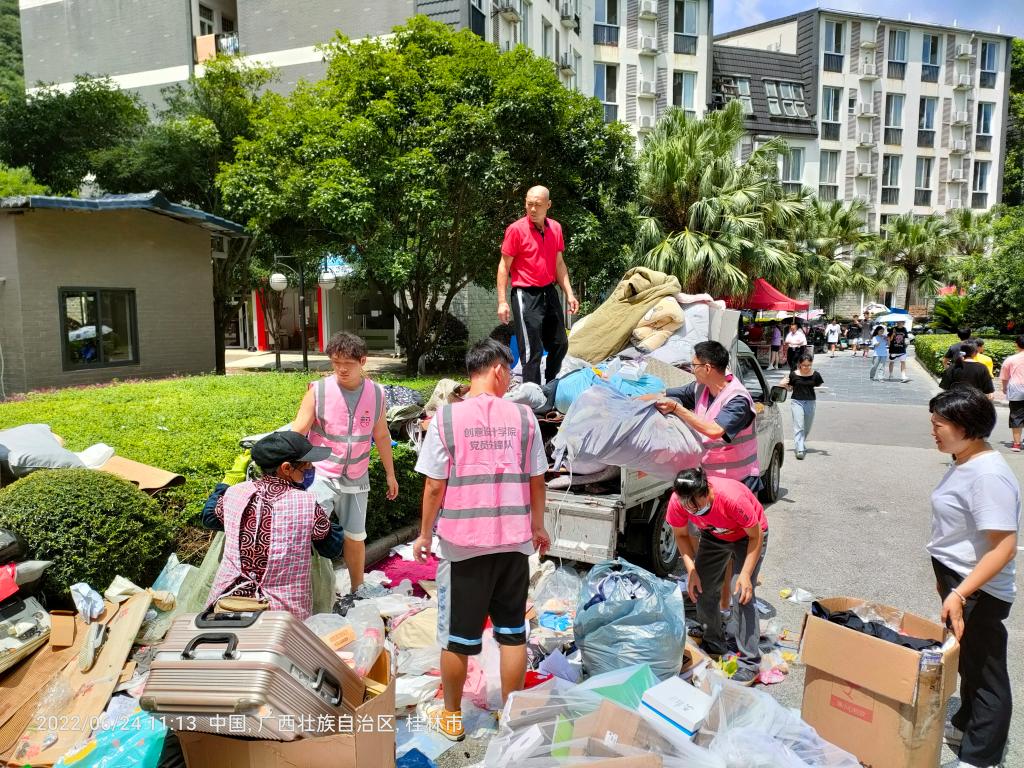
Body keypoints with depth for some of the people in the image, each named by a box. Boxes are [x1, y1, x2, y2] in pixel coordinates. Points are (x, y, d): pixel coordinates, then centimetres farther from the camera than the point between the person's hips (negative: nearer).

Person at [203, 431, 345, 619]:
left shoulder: (235, 493, -3)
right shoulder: (306, 504, -13)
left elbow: (209, 518, 21)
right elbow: (333, 548, 3)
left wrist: (229, 480, 29)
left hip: (227, 602, 4)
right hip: (284, 610, -4)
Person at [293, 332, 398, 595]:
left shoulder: (376, 394, -3)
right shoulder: (318, 391, -12)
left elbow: (381, 436, 9)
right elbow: (297, 432, -12)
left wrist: (390, 474, 13)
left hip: (356, 479, 3)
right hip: (320, 476, -3)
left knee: (355, 537, 14)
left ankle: (357, 591, 32)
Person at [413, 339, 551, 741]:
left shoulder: (446, 417, -8)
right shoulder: (523, 416, -3)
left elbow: (434, 486, -7)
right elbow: (536, 480, 3)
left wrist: (424, 534, 6)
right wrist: (538, 526, 18)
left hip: (462, 542, -2)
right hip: (514, 541, 2)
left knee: (457, 634, 13)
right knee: (512, 631, 16)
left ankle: (452, 716, 30)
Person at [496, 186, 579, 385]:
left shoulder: (555, 228, 7)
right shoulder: (516, 229, -10)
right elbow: (504, 266, -8)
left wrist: (569, 293, 10)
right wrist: (502, 301, -13)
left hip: (549, 292, 7)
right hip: (526, 294, -7)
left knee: (560, 345, 14)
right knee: (532, 351, -5)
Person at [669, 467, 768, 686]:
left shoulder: (733, 498, -42)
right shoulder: (677, 502, -30)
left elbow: (756, 536, -25)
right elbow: (681, 535, -9)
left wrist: (746, 574, -31)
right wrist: (691, 571, -19)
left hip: (748, 536, -4)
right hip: (713, 536, 5)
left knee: (743, 595, -15)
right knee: (702, 590, 1)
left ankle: (749, 664, -6)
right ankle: (714, 646, 23)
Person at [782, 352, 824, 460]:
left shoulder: (815, 375, -1)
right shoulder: (794, 375, -3)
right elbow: (790, 389, 9)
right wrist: (784, 385, -10)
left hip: (810, 402, 2)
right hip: (797, 401, -2)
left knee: (807, 427, 14)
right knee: (798, 426, -10)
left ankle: (802, 444, 38)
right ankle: (800, 450, -14)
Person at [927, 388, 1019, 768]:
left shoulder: (989, 475, -26)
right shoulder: (963, 463, 4)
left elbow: (1004, 546, -29)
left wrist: (960, 594, -32)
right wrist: (946, 577, 22)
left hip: (978, 592, -9)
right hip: (957, 581, 9)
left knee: (984, 672, 7)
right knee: (967, 662, 24)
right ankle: (965, 727, 43)